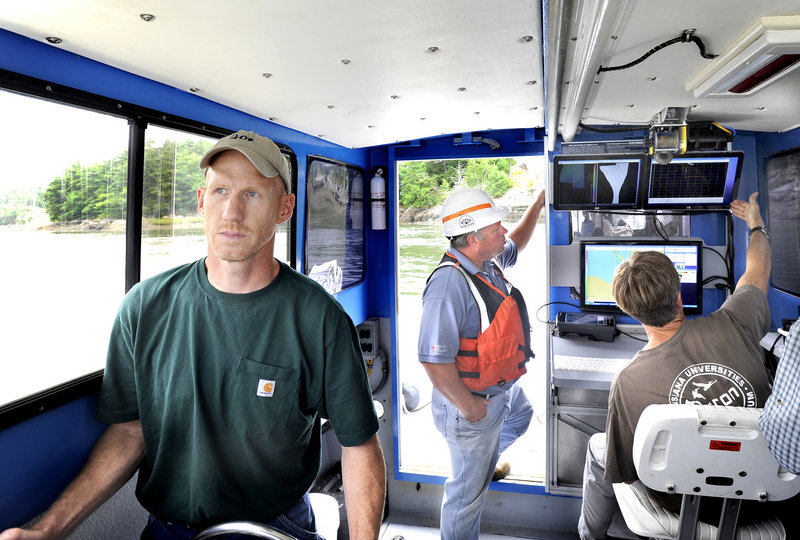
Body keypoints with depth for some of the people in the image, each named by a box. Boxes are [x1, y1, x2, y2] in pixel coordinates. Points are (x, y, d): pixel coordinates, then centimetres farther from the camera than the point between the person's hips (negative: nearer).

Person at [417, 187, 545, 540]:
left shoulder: (489, 262, -3)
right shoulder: (449, 282, -33)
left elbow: (516, 244, 23)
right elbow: (434, 360, -34)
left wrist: (538, 205, 16)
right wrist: (466, 405, -24)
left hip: (504, 386, 9)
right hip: (473, 400, -9)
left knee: (521, 417, 38)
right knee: (470, 486, 11)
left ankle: (485, 462, 61)